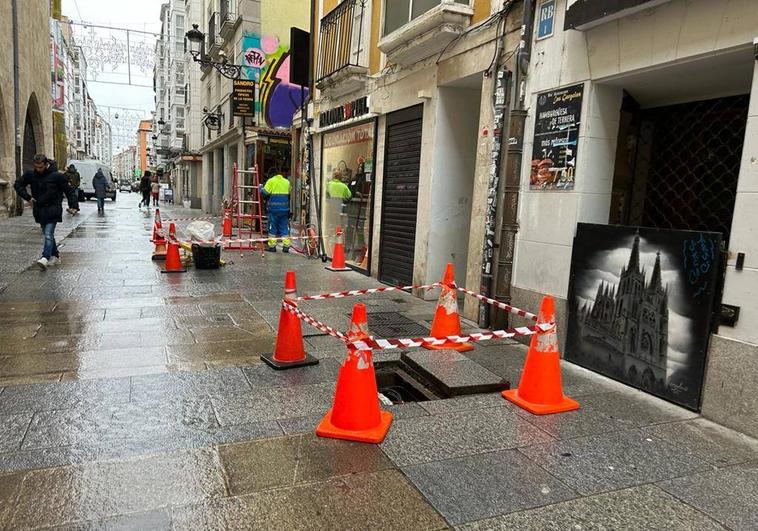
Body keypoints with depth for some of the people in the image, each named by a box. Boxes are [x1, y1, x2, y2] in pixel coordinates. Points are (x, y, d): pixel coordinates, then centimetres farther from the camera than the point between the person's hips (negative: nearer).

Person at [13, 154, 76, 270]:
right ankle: (55, 256, 23)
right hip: (39, 210, 6)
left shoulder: (56, 175, -11)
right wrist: (27, 197, 0)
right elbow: (17, 184, 11)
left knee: (48, 234, -16)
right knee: (47, 234, 13)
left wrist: (71, 206, 1)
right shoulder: (30, 174, 0)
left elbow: (67, 190, -2)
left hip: (53, 210, -6)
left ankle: (45, 258, -26)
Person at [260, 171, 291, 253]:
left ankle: (272, 246, 8)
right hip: (285, 208, 3)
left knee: (272, 227, 6)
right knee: (284, 227, 8)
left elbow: (265, 192, -9)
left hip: (274, 208, -3)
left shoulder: (271, 181, -4)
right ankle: (286, 246, 6)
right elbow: (290, 194, 10)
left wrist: (261, 188, 9)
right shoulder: (287, 182, 9)